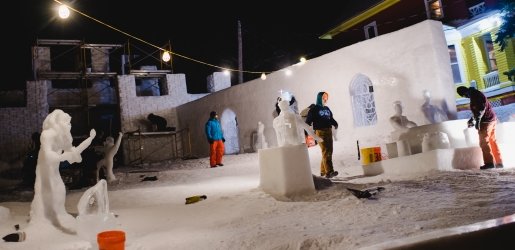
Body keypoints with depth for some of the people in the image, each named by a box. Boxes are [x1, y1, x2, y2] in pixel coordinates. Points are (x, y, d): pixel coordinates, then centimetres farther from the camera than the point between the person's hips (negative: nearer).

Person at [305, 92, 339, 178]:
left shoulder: (327, 109, 17)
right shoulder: (314, 109, -3)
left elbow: (331, 118, 24)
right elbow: (308, 120, -8)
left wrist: (335, 124, 8)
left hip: (329, 131, 7)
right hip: (320, 132, -7)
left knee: (329, 151, 9)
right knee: (325, 151, -15)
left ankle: (323, 171, 20)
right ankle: (329, 172, -19)